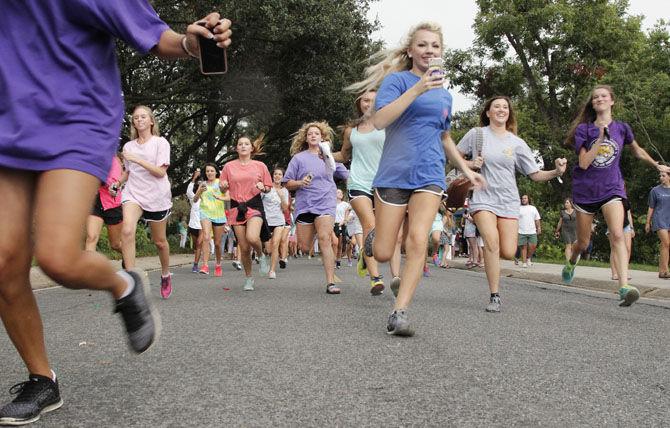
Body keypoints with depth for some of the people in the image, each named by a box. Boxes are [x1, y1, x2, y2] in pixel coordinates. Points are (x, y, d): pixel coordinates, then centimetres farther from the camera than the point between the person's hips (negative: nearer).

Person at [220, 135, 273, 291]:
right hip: (236, 207, 2)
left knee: (252, 237, -28)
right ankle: (248, 278, 21)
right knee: (244, 248, 1)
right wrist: (224, 186, -8)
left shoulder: (260, 166, 6)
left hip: (254, 205, -2)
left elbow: (268, 188, 12)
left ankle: (262, 256, 5)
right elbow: (223, 189, 14)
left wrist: (262, 187, -10)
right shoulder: (229, 166, 8)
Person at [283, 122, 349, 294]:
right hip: (304, 204, 1)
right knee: (305, 248, 0)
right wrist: (300, 183, -12)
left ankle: (330, 283, -18)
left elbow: (346, 175, 18)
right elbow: (287, 183, 9)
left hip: (325, 204, -1)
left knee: (325, 240, -18)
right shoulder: (299, 158, 11)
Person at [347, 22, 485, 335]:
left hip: (429, 176, 3)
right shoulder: (396, 79, -1)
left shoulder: (445, 95, 16)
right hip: (393, 174, -3)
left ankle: (400, 312, -13)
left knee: (418, 241, -18)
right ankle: (374, 234, 37)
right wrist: (417, 88, -24)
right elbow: (379, 121, -18)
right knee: (383, 254, 0)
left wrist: (466, 169, 28)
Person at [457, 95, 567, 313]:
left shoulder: (517, 143, 6)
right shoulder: (476, 134, 2)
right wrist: (470, 164, -9)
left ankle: (489, 252, 29)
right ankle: (495, 296, -14)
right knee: (492, 242, -24)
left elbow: (535, 174, 5)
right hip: (483, 198, -2)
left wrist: (556, 172, -13)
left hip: (508, 201, 2)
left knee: (508, 252, -9)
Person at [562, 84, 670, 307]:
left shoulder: (621, 128, 3)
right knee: (583, 242, 11)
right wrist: (601, 138, -20)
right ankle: (572, 261, 46)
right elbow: (584, 163, -14)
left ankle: (624, 287, -29)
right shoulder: (583, 129, -3)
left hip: (611, 188, 0)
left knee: (618, 235, -21)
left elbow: (637, 150, 23)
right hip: (585, 190, 0)